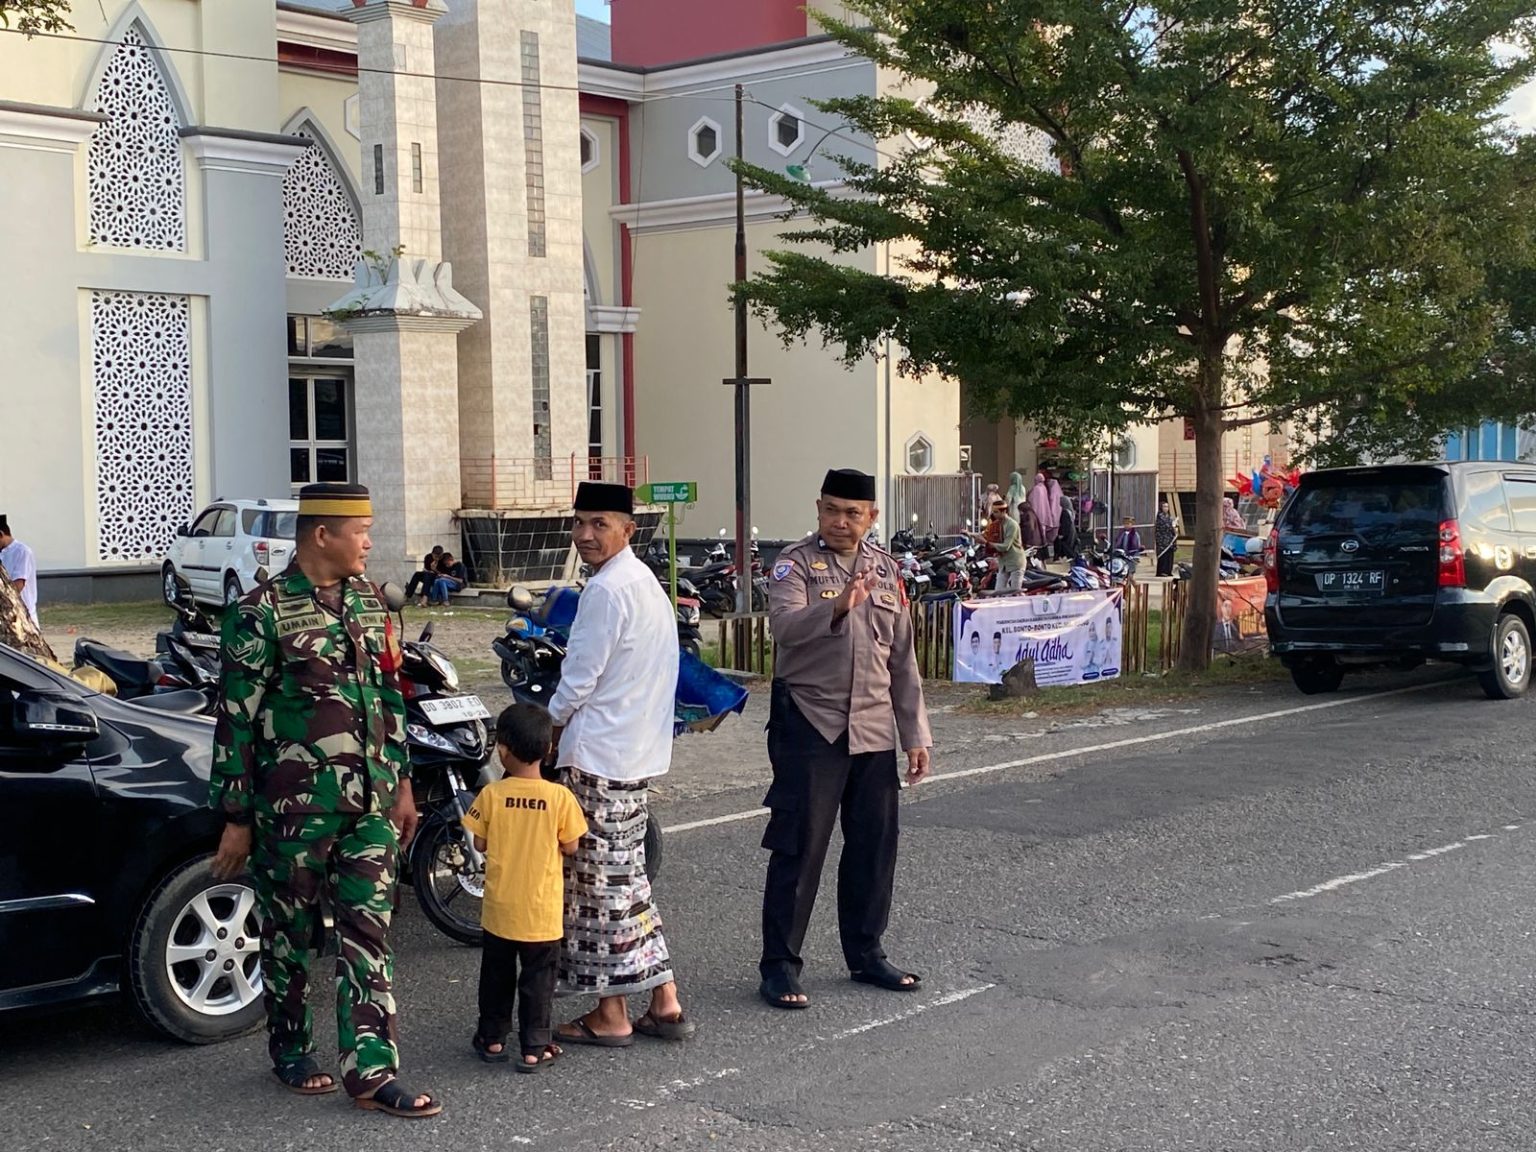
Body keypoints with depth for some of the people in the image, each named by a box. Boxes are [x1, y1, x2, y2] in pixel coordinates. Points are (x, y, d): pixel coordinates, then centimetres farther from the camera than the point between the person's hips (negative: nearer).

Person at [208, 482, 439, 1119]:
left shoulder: (368, 600, 9)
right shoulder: (263, 611, -10)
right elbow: (236, 717, -10)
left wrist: (401, 783, 15)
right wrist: (236, 818, -9)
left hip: (369, 802, 5)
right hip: (294, 804, -5)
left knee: (368, 932, 3)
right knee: (291, 934, 9)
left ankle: (371, 1070, 6)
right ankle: (290, 1052, 27)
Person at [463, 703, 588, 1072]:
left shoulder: (492, 794, -12)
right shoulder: (559, 797, -13)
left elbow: (480, 844, -4)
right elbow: (570, 847, -5)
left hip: (499, 907, 1)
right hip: (541, 910, -1)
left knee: (497, 975, 18)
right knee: (538, 979, 10)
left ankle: (492, 1039, 28)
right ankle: (534, 1048, 13)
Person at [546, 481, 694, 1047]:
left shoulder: (606, 589, -18)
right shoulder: (645, 581, 14)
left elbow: (580, 678, -16)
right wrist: (565, 723, 19)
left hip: (599, 756, -10)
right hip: (639, 751, 10)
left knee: (602, 879, -1)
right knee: (625, 876, 16)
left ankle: (611, 1015, 8)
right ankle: (663, 1003, 19)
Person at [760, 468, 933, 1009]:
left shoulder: (885, 569, 12)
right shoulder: (797, 563, -4)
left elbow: (902, 658, 16)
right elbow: (784, 625, -25)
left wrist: (915, 735, 14)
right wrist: (837, 607, -42)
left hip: (874, 731, 5)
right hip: (809, 726, -5)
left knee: (875, 847, 10)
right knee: (799, 848, -3)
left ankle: (866, 954, 24)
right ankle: (779, 965, 5)